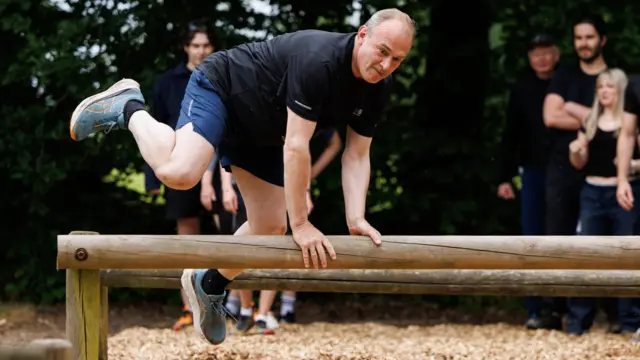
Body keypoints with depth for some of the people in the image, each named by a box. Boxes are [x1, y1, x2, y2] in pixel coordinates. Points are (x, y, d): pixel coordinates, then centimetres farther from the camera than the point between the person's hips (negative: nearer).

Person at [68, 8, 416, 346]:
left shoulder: (378, 89, -10)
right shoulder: (318, 61, -35)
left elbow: (356, 156, -5)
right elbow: (295, 146, -35)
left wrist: (356, 219, -19)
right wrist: (300, 224, -33)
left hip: (260, 129, 8)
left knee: (270, 226, 4)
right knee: (180, 172, -34)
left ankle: (209, 283, 28)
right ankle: (128, 108, -6)